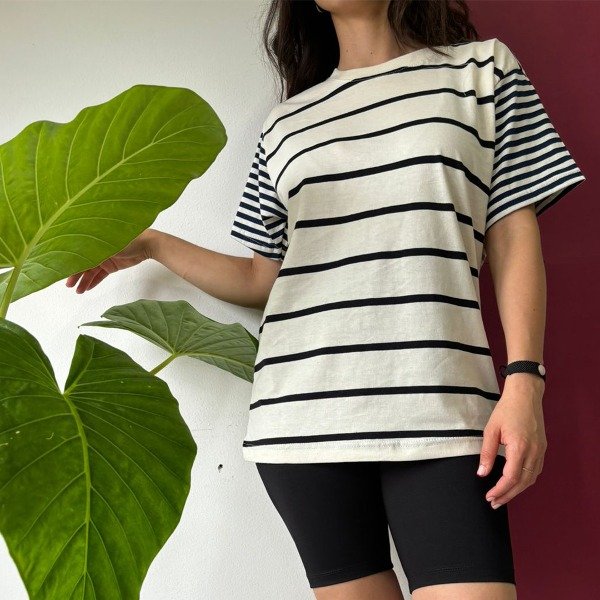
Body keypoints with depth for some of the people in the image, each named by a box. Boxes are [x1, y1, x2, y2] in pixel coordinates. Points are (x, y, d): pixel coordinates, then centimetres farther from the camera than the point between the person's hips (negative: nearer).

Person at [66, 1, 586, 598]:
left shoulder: (481, 67, 13)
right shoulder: (285, 122, 18)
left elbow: (514, 237, 6)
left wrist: (524, 378, -5)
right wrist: (151, 244, 18)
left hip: (437, 412, -2)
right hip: (303, 415, 3)